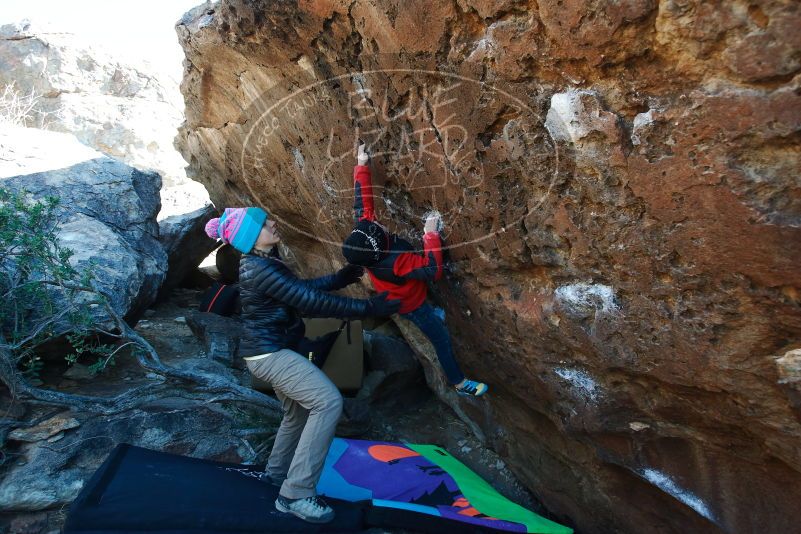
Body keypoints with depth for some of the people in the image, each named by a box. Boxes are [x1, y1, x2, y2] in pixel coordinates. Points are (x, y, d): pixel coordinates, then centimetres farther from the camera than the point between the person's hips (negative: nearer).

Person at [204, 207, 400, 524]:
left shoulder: (263, 261, 7)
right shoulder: (259, 269, -24)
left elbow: (300, 288, 16)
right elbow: (310, 302, -27)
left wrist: (338, 279, 14)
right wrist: (366, 308, -24)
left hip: (271, 350, 10)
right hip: (269, 353, -10)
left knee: (298, 411, 23)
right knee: (328, 402, -18)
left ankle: (276, 472, 43)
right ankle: (295, 494, -10)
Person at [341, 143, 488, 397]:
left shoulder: (363, 231, -25)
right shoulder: (394, 262, -45)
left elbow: (363, 201, -15)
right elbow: (434, 270, -44)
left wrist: (361, 165, -13)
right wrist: (431, 234, -43)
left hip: (402, 296, 8)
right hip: (410, 304, -8)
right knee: (442, 339, 10)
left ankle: (432, 316, 74)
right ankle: (459, 382, 29)